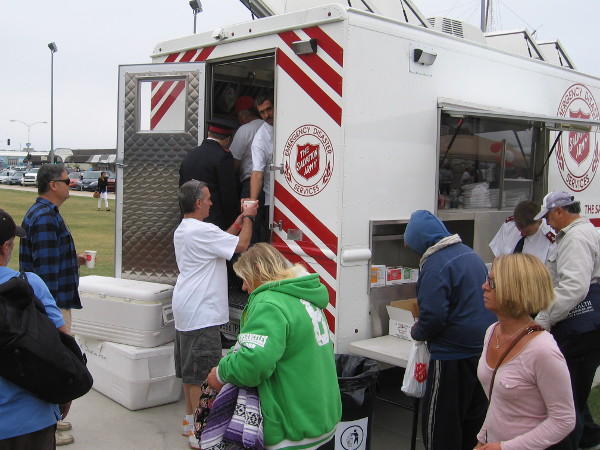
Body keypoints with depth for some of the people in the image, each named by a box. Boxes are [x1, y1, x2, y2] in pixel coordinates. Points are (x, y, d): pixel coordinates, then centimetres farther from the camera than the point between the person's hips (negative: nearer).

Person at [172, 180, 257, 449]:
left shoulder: (182, 231, 14)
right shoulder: (201, 230, -18)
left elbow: (221, 241, 17)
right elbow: (241, 245, -16)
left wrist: (238, 221, 18)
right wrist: (248, 217, -1)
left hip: (185, 311, 11)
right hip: (201, 314, -10)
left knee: (190, 370, 18)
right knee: (202, 372, -5)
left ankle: (190, 420, 29)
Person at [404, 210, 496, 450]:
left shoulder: (435, 264, -18)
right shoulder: (471, 253, 9)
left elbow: (433, 315, -23)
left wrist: (417, 332, -3)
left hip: (453, 355, -9)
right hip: (484, 349, 9)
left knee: (440, 422, 4)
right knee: (474, 417, 20)